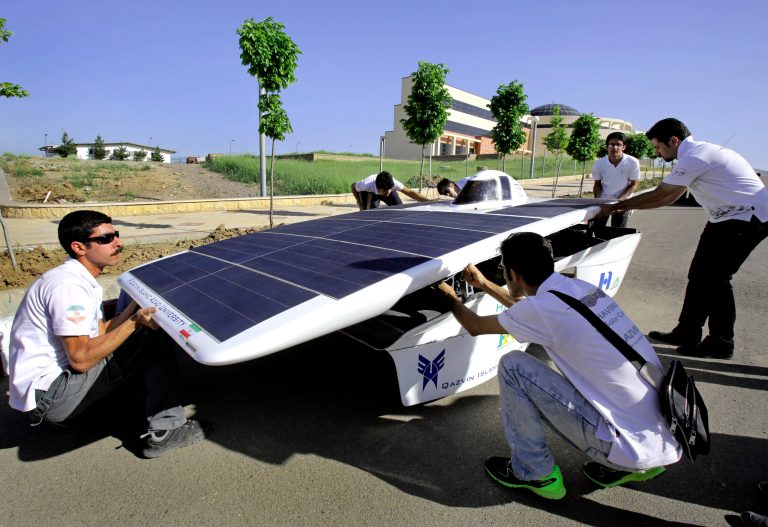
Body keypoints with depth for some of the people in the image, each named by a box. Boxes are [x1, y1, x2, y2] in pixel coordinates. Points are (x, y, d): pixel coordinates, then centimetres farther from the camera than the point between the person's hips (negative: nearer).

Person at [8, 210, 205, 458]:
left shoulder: (82, 281, 10)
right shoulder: (68, 285, -22)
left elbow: (101, 334, 7)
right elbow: (81, 359, -26)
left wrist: (136, 306, 0)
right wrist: (134, 323, -23)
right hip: (48, 395, -9)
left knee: (151, 346, 8)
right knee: (153, 343, -15)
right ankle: (164, 431, -11)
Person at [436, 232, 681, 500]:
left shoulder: (543, 308, -19)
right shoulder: (582, 288, 4)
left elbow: (475, 326, 0)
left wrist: (451, 296, 20)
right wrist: (484, 284, 33)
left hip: (637, 446, -8)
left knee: (513, 365, -6)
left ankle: (534, 473, 10)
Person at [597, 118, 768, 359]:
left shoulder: (695, 156, -21)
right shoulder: (695, 154, 12)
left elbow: (657, 195, -18)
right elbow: (670, 197, 14)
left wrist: (615, 207, -10)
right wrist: (627, 206, 10)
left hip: (747, 218, -10)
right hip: (727, 218, 10)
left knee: (715, 278, -7)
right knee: (700, 275, 10)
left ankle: (721, 344, 7)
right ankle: (687, 333, 19)